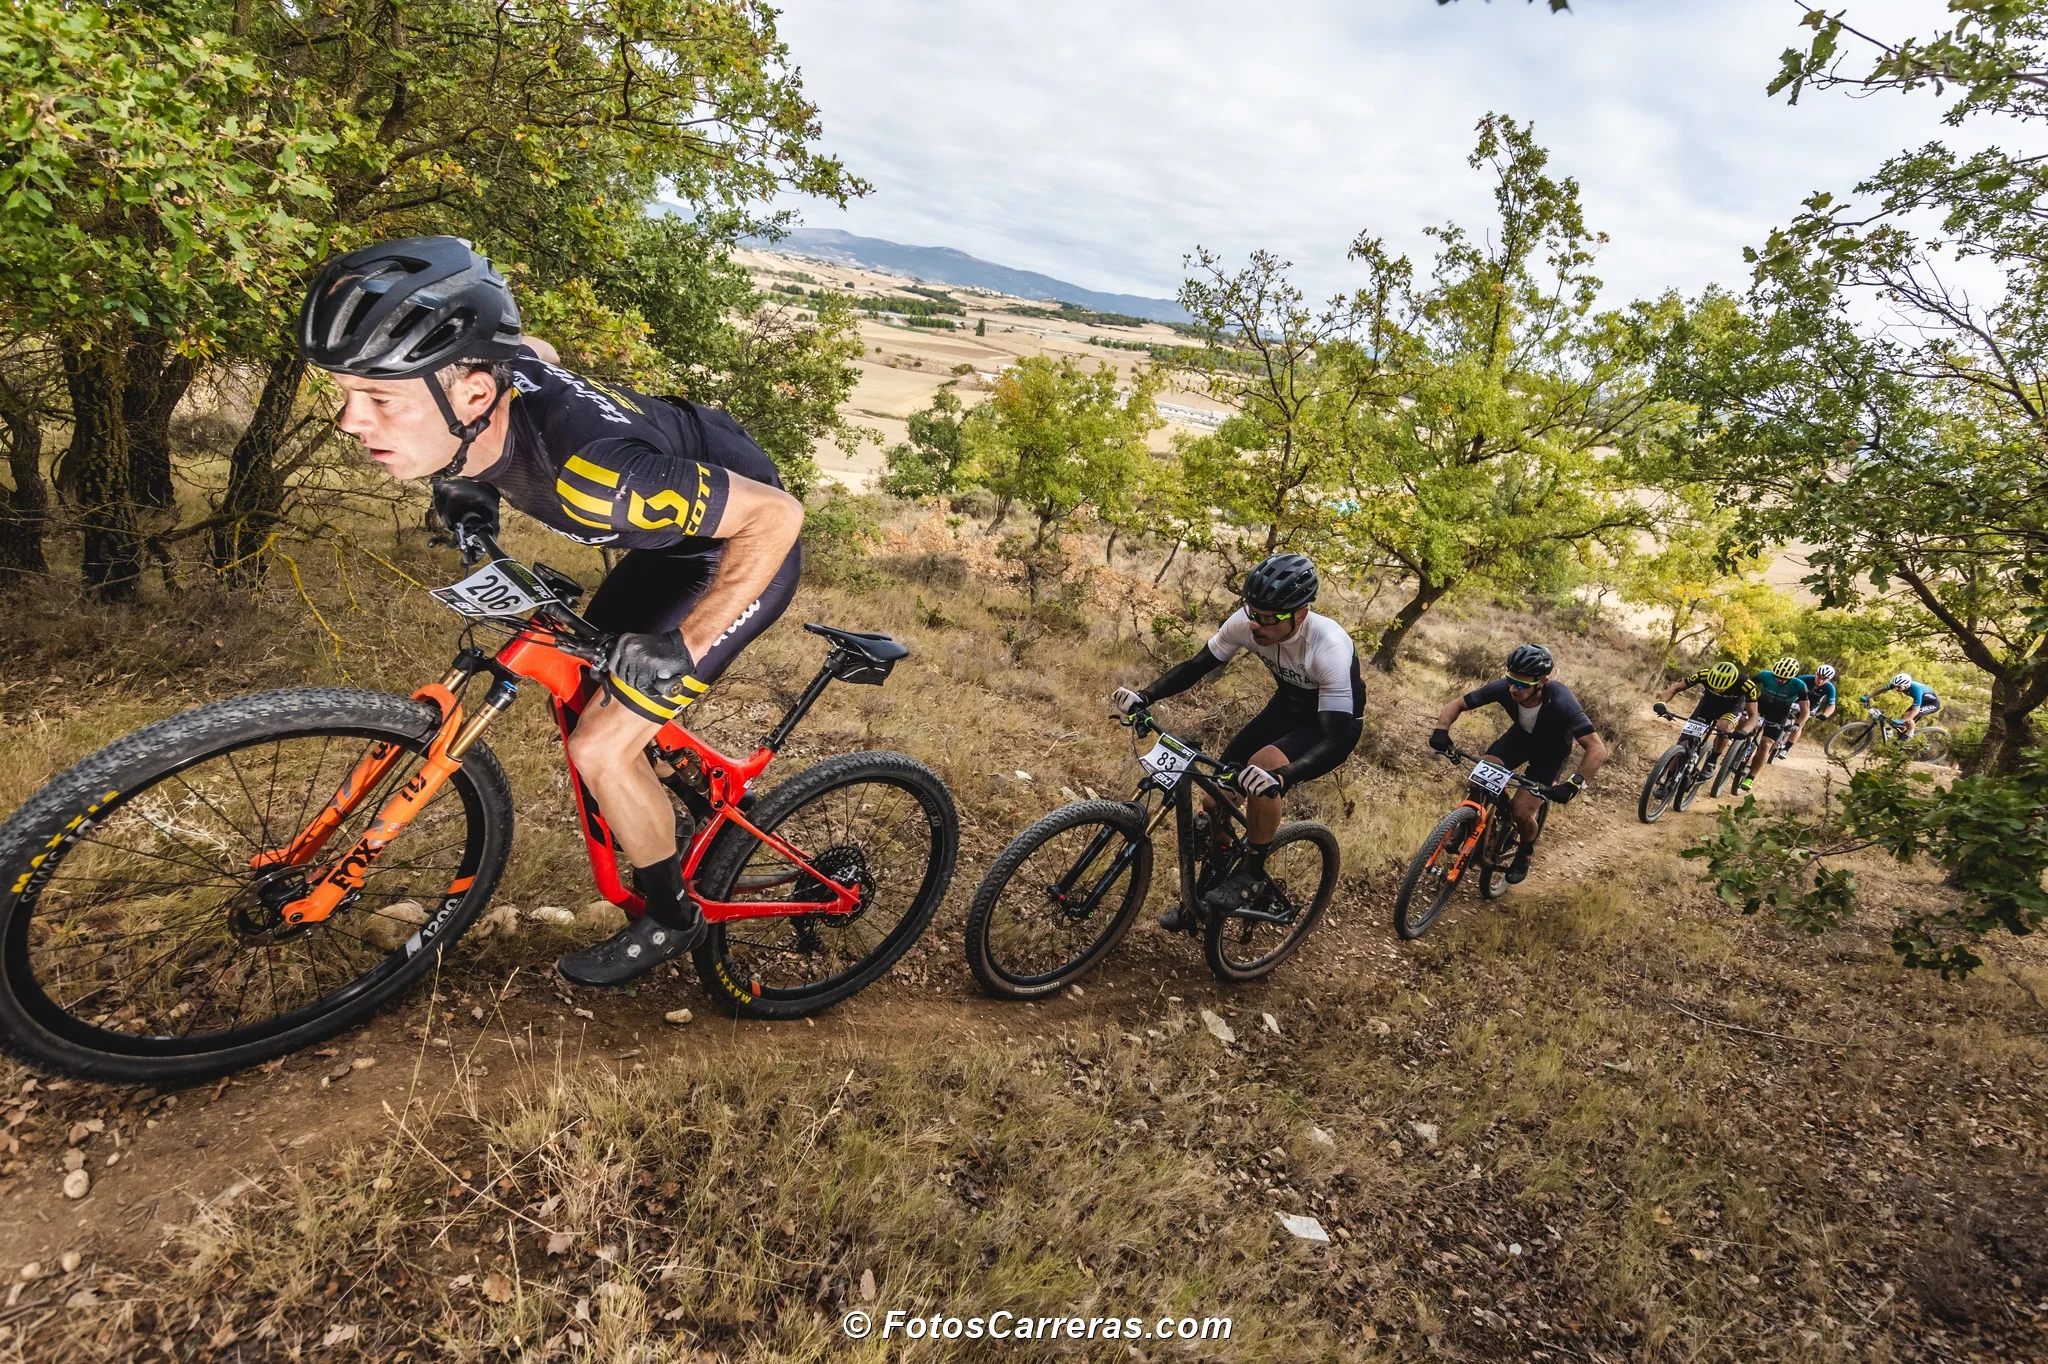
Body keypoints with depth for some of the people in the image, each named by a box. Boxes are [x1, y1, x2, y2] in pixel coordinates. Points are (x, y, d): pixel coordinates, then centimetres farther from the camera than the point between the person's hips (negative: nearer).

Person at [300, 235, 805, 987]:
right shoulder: (493, 374, -17)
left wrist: (682, 650, -30)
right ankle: (673, 820, 41)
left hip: (745, 544, -8)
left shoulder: (590, 471, -40)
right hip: (683, 528, 8)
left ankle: (670, 916, 16)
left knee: (602, 746, -10)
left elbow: (778, 514, -33)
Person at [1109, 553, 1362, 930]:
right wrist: (1145, 697, -25)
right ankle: (1208, 888, 19)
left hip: (1333, 721, -5)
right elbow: (1197, 665, -10)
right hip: (1288, 705, 6)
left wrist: (1281, 778, -57)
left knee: (1263, 769, -33)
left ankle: (1252, 873, -10)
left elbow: (1337, 741, -40)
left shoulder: (1330, 649, -37)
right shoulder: (1246, 622, -23)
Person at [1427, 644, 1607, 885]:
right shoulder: (1504, 687, -30)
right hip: (1521, 735, 3)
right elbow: (1457, 704, -20)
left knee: (1521, 811, -13)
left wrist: (1573, 785, -54)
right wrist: (1441, 730, -40)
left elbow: (1598, 749, -41)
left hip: (1552, 750, -3)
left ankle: (1526, 851, 20)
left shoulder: (1561, 702, -40)